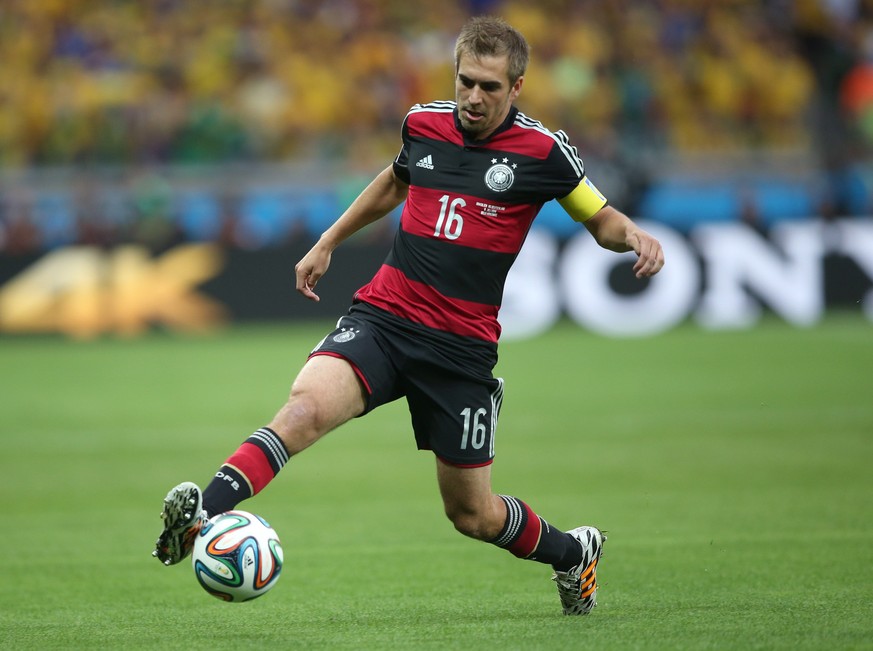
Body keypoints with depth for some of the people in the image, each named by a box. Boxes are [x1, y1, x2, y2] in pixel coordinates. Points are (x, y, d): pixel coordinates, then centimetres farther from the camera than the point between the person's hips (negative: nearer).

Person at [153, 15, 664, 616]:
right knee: (307, 406, -30)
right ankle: (203, 516, -41)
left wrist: (635, 236, -14)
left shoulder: (542, 151, -4)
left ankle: (573, 552, 37)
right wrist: (327, 243, 32)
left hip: (462, 346, -2)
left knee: (473, 515, 7)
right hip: (383, 315, 2)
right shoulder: (424, 122, 6)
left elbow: (601, 219, 9)